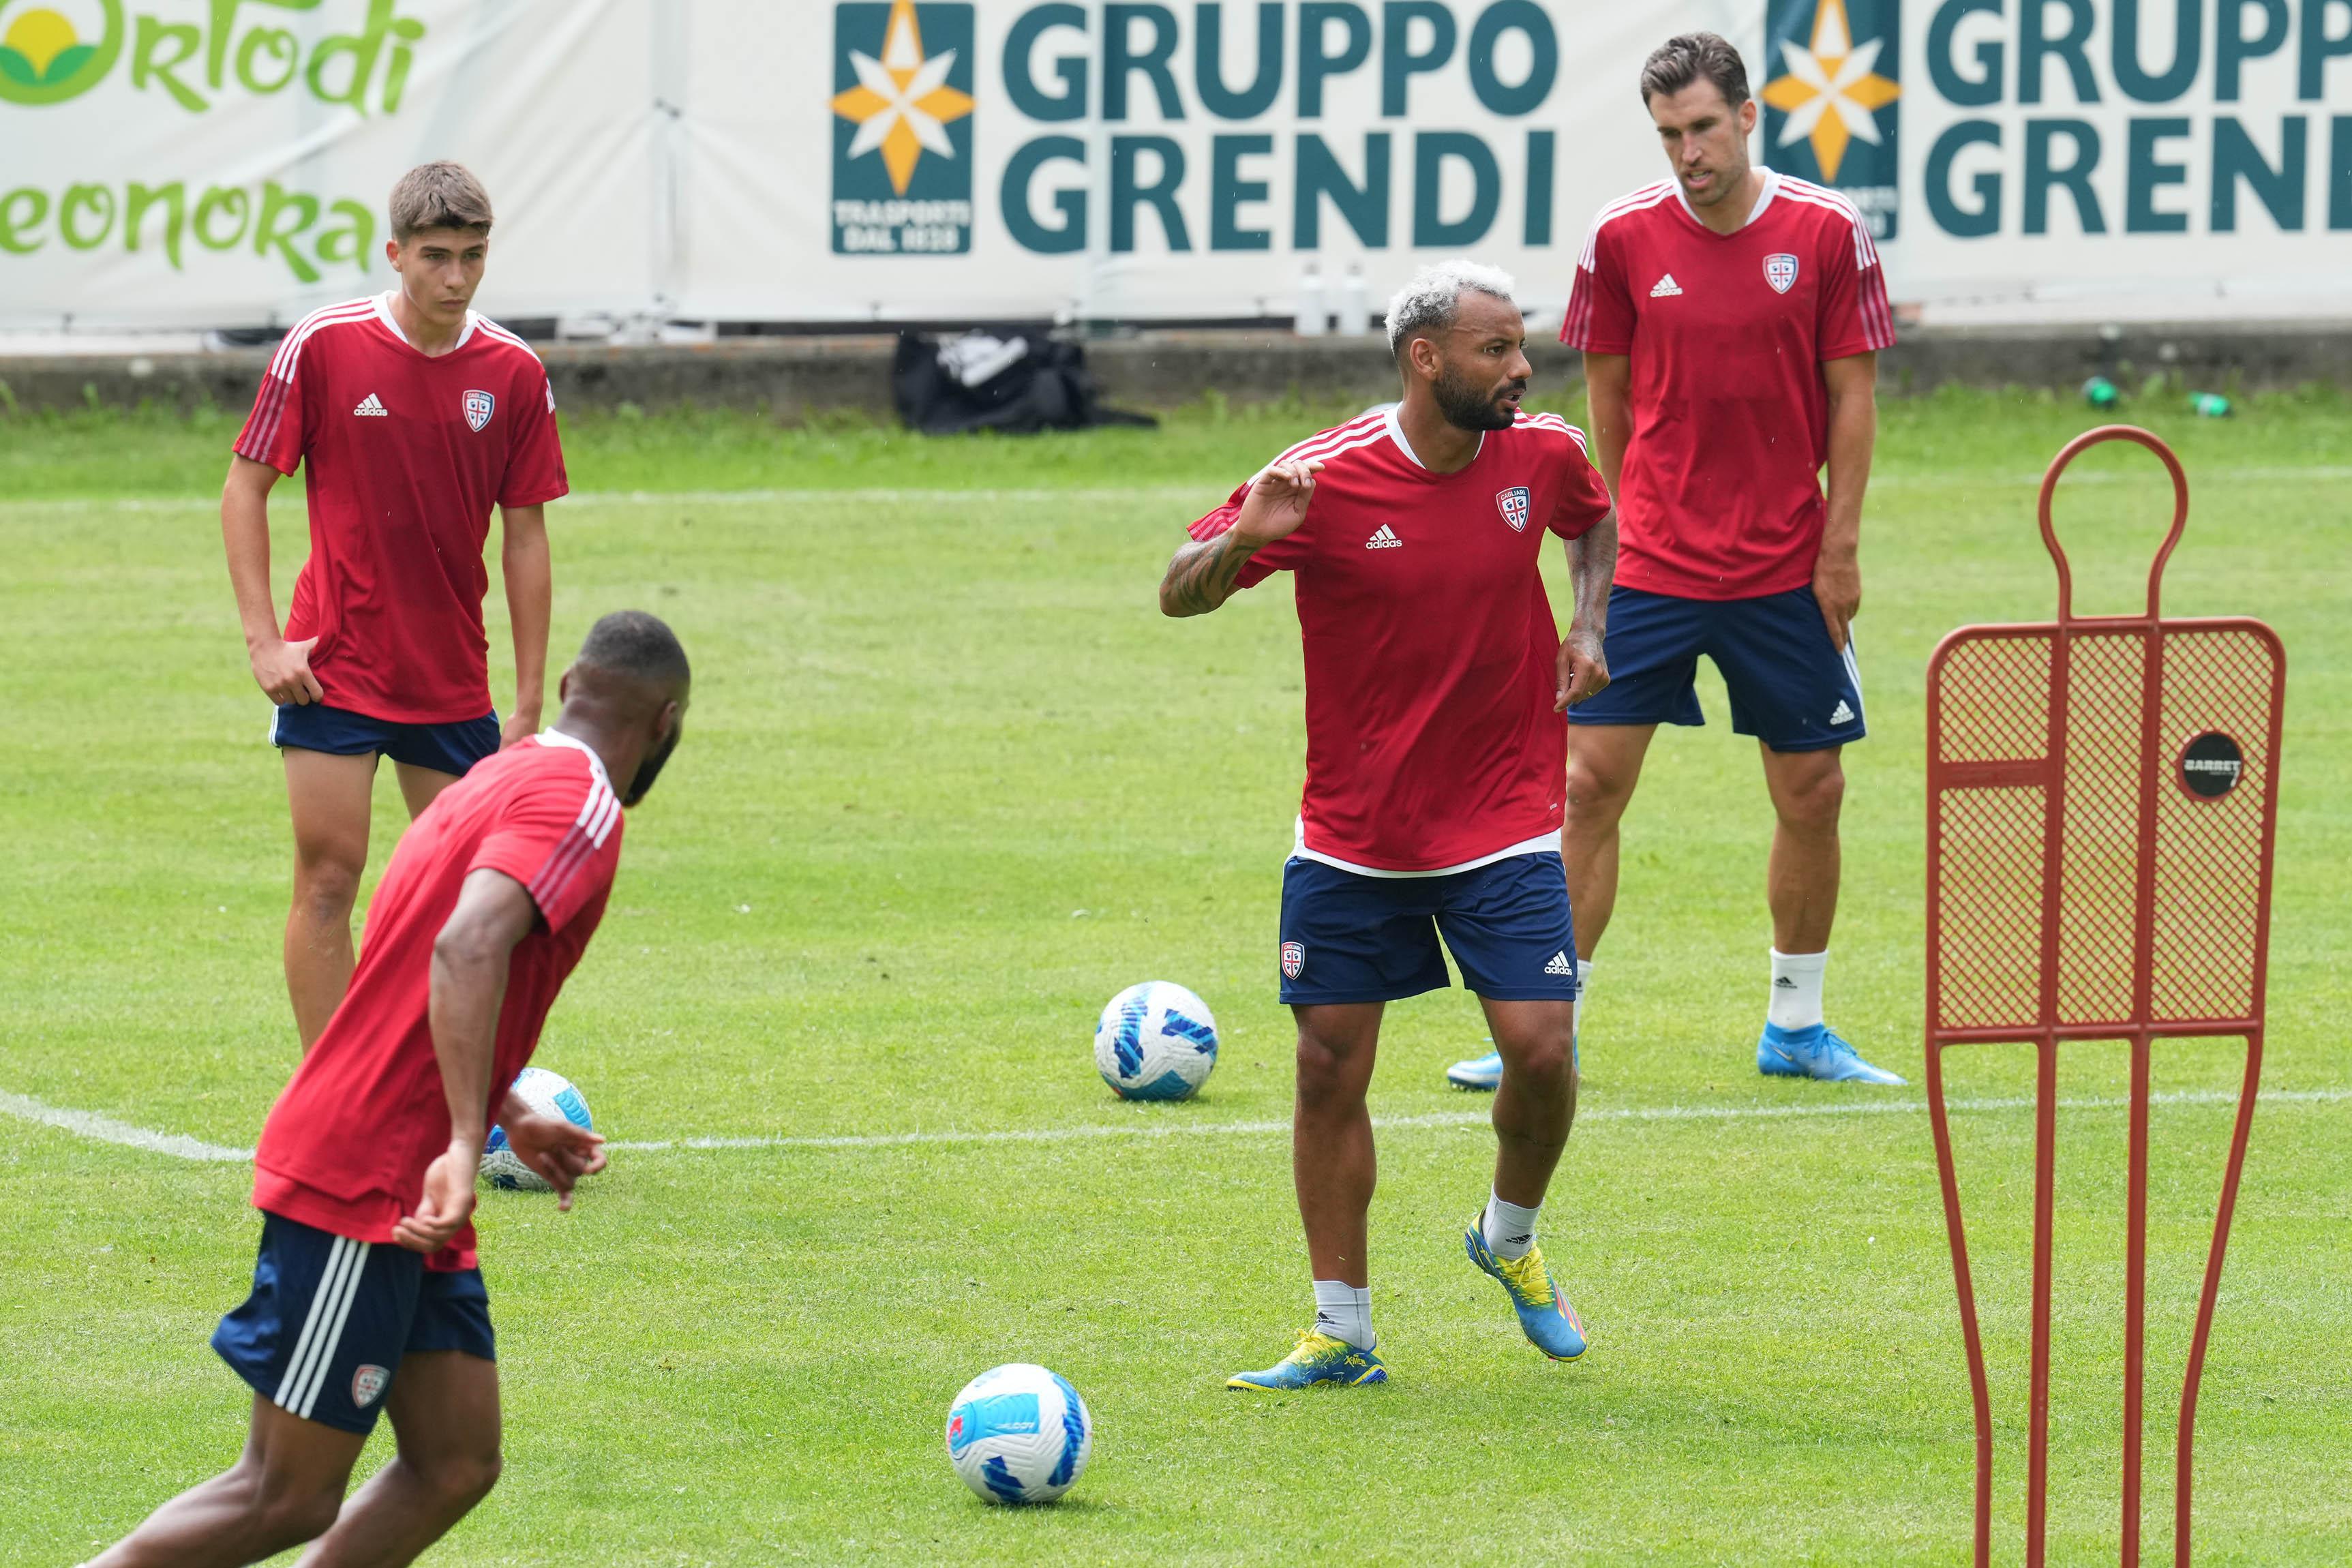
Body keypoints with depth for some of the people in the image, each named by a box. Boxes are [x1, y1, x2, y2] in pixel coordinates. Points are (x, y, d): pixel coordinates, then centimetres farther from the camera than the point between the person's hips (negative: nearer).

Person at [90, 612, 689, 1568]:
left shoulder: (499, 782, 16)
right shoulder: (579, 805, -14)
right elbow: (468, 949, -32)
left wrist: (512, 1119, 35)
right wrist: (466, 1146, -37)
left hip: (402, 1194, 10)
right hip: (361, 1189, -10)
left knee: (456, 1466, 6)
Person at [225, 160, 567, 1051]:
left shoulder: (514, 374, 0)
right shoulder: (322, 348, -8)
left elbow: (525, 534, 5)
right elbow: (245, 487, -1)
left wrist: (529, 702, 4)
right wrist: (264, 640, -9)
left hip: (453, 681, 3)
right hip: (332, 669, -3)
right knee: (329, 876, -6)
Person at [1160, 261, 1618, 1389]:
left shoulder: (1542, 456, -4)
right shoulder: (1322, 482, -15)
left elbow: (1596, 520, 21)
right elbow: (1178, 597, -11)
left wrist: (1589, 627, 5)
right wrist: (1240, 541, -32)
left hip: (1502, 826, 1)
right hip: (1350, 834, -1)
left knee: (1541, 1048, -11)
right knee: (1330, 1069, 0)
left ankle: (1511, 1240, 20)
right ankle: (1341, 1332, 12)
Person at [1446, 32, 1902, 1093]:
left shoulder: (1826, 232, -4)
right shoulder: (1625, 238, -2)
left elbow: (1853, 395, 0)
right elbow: (1609, 395, 9)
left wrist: (1839, 547, -3)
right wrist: (1626, 523, 8)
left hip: (1786, 566, 0)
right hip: (1651, 565, 0)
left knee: (1812, 794, 5)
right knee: (1589, 782, -5)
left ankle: (1796, 1026, 21)